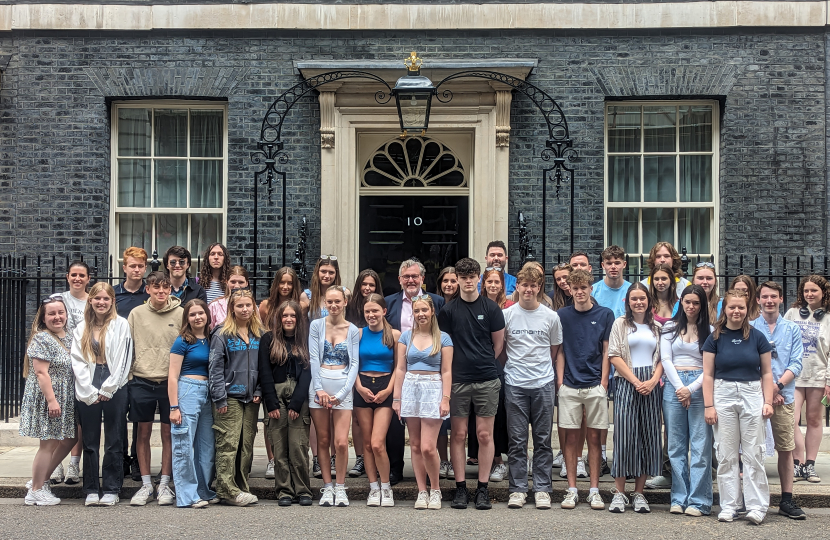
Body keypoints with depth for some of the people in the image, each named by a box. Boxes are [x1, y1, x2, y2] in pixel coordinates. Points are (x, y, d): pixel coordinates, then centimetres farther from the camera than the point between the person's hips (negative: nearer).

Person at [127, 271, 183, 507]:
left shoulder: (180, 314, 0)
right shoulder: (137, 314, 4)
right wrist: (128, 377, 1)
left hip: (170, 381, -1)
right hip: (142, 381, 1)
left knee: (168, 433, 4)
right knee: (143, 432, 6)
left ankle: (164, 484, 14)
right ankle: (146, 485, 15)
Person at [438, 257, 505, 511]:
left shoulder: (491, 308, 3)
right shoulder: (448, 310, 4)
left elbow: (498, 343, 9)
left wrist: (483, 363, 7)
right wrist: (461, 365, 3)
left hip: (487, 380, 0)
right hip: (457, 380, 0)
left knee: (485, 435, 1)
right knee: (458, 434, 3)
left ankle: (483, 488, 9)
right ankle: (460, 488, 11)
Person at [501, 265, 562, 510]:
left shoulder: (551, 317, 4)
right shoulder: (507, 315, 2)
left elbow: (555, 350, 13)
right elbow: (499, 349, 10)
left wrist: (543, 370, 8)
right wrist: (510, 370, 6)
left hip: (543, 384, 1)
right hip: (515, 385, -1)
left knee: (543, 440, 5)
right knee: (517, 441, 2)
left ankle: (542, 489, 11)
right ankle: (517, 489, 9)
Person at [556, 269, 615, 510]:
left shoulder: (605, 315, 4)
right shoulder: (562, 315, 6)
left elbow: (607, 351, 5)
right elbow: (560, 351, 8)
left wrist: (603, 382, -2)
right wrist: (560, 382, 0)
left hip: (595, 385, -1)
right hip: (570, 386, 1)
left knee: (594, 437, 4)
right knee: (571, 437, 3)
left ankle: (594, 490, 10)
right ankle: (571, 489, 8)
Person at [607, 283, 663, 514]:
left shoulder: (656, 327, 15)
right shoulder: (620, 324, 6)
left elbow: (662, 357, 12)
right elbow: (614, 356, -2)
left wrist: (653, 380, -6)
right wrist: (636, 381, -10)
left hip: (651, 386, 3)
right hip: (627, 383, -3)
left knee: (648, 437, 2)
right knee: (624, 436, -8)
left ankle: (639, 493, 8)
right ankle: (619, 493, -2)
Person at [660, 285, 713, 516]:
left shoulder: (709, 331, 5)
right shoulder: (670, 328, 10)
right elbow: (665, 359, 4)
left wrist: (691, 389, -10)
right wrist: (679, 387, -7)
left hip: (699, 386, -2)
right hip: (673, 385, 2)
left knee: (700, 445, -3)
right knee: (676, 445, 3)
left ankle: (699, 501, 2)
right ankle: (679, 498, 8)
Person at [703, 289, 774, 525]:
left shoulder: (757, 337, 4)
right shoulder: (715, 338, 2)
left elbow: (766, 373, 7)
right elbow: (708, 375, 2)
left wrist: (768, 401, -2)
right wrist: (708, 406, -4)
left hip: (752, 395, 0)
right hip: (723, 396, 0)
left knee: (753, 454, -1)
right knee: (726, 455, 4)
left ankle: (757, 506, 5)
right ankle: (728, 506, 11)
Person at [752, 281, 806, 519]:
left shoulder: (792, 329, 9)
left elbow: (796, 364, 2)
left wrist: (777, 386, -12)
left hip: (784, 397, 1)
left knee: (786, 449, 3)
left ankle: (787, 500, 8)